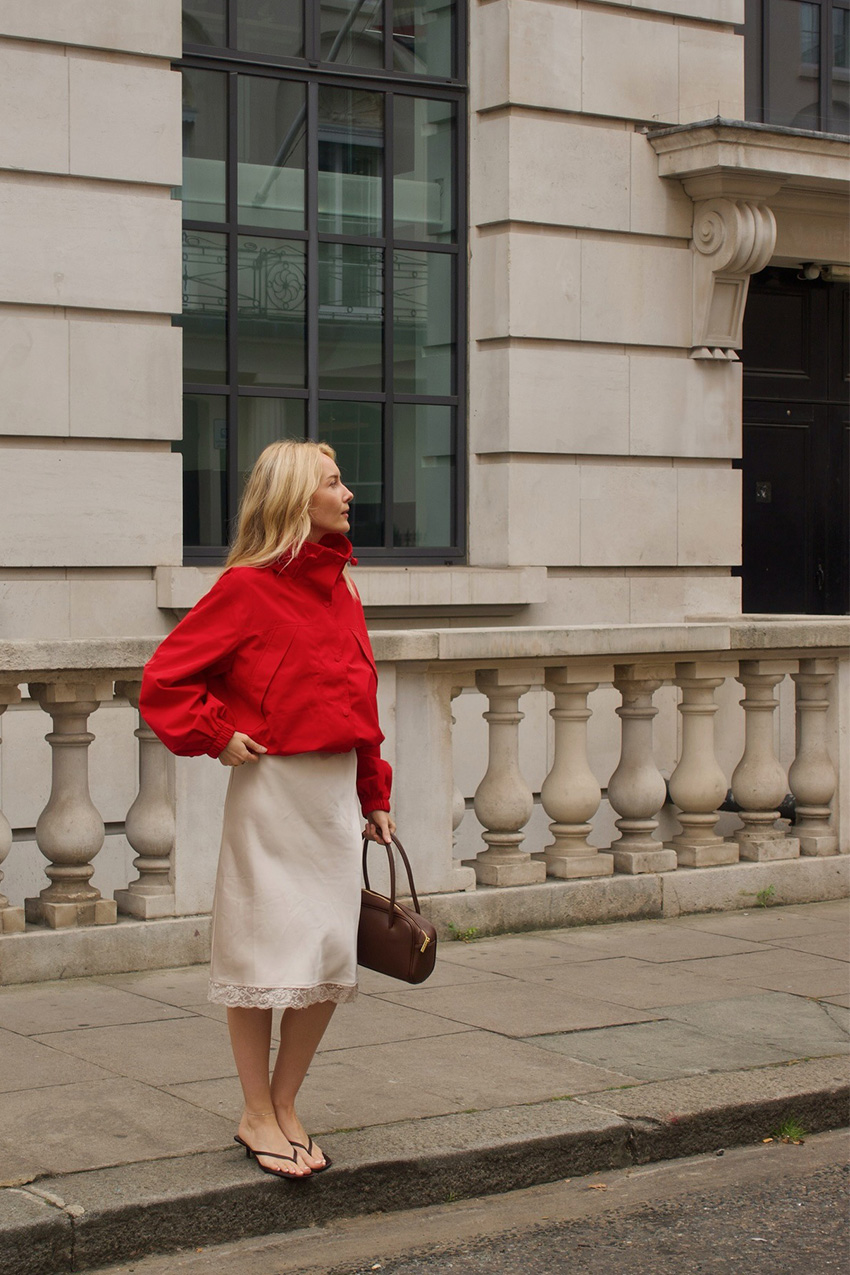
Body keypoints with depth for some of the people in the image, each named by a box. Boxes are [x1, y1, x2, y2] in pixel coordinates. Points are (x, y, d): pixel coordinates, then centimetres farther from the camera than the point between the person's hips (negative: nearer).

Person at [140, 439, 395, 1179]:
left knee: (332, 959, 7)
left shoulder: (341, 589, 11)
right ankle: (258, 1117, 14)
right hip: (272, 791, -7)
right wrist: (216, 737, -10)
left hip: (338, 789, 7)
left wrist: (375, 797, 15)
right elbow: (165, 680, -9)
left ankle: (286, 1105, 22)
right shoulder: (247, 588, -10)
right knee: (267, 953, 1)